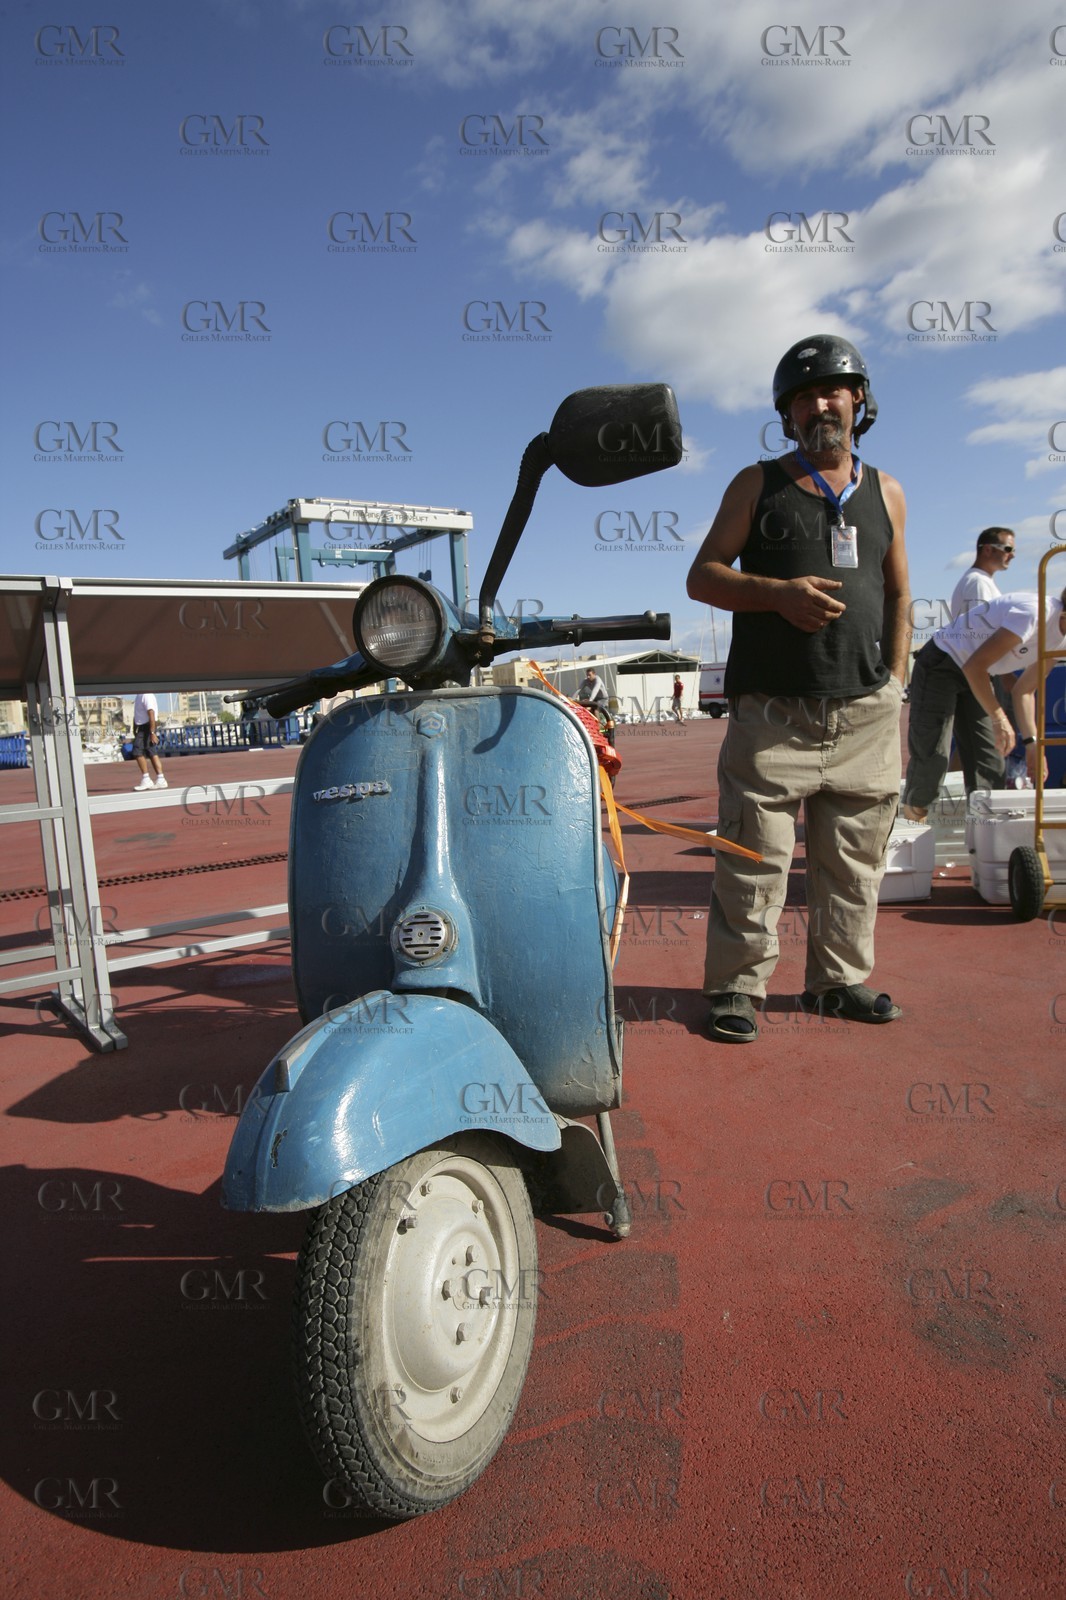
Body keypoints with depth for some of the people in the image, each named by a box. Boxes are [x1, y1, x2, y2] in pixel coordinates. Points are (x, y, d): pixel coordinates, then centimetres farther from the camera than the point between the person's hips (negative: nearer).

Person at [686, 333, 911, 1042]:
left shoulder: (885, 492, 18)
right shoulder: (758, 484, 9)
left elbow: (898, 593, 22)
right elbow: (702, 576, 3)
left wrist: (895, 685, 10)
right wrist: (777, 592, -15)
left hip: (866, 711, 4)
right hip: (774, 711, -3)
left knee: (854, 862, 8)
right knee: (755, 858, -5)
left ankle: (840, 979, 21)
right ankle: (737, 985, 6)